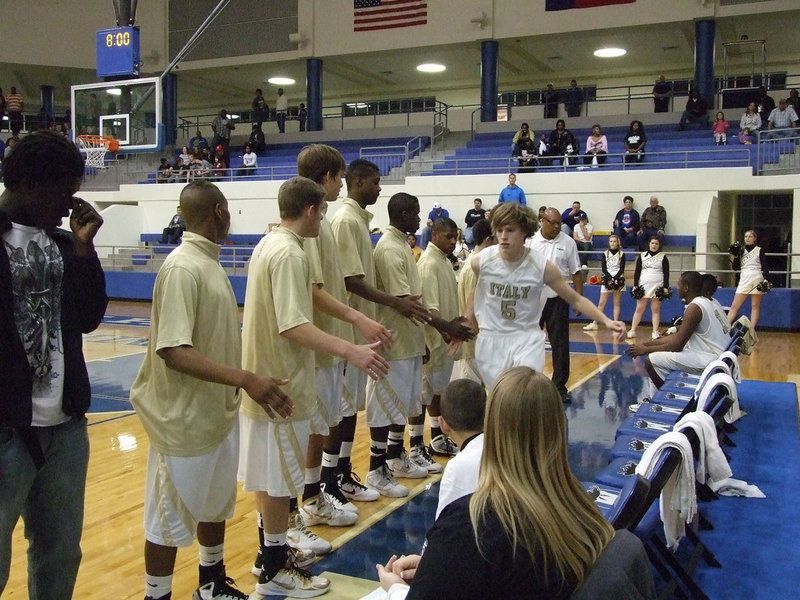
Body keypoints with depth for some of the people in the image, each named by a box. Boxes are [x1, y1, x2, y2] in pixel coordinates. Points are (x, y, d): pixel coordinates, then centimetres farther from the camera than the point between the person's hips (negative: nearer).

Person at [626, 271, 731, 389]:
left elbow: (677, 345, -18)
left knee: (651, 361, -10)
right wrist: (646, 344, 13)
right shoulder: (704, 302, 14)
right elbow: (678, 336, 17)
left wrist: (645, 350, -8)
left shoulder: (694, 307, -16)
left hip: (710, 360, -10)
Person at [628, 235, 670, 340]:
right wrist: (635, 285, 0)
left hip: (657, 287, -1)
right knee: (639, 309, 2)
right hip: (643, 286, 1)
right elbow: (637, 272, 7)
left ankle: (655, 332, 4)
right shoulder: (642, 256, 8)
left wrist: (666, 287, -6)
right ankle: (632, 330, 2)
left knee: (656, 310, 2)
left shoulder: (663, 257, 5)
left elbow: (666, 273, 2)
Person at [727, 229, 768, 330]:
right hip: (744, 281, 4)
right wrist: (736, 256, -2)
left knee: (755, 306, 0)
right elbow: (735, 268, 11)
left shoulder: (759, 250, 3)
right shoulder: (741, 251, 13)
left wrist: (766, 279, -15)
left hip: (756, 280, -3)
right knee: (734, 306, -2)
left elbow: (764, 267, -2)